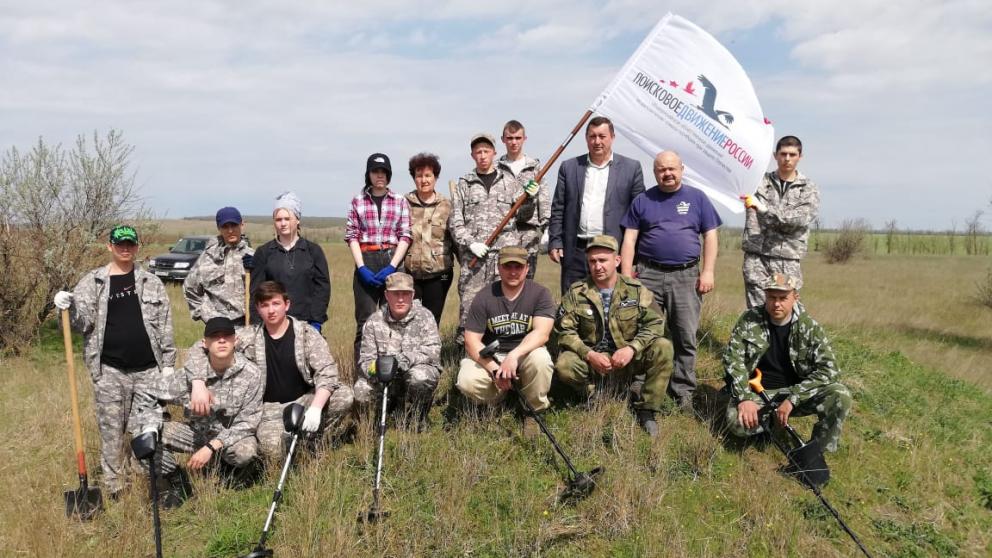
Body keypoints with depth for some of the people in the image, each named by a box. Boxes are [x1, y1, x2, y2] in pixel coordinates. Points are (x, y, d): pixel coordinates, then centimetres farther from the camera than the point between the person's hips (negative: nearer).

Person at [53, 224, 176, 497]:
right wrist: (68, 307, -21)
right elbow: (84, 322, 0)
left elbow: (165, 326, 6)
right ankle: (113, 486, 18)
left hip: (148, 370, 1)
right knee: (111, 429, 6)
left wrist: (168, 363, 2)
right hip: (109, 371, 0)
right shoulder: (92, 282, 5)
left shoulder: (152, 282, 7)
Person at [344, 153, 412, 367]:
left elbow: (405, 236, 2)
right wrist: (361, 267, -8)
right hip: (365, 262, 0)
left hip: (393, 262, 0)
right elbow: (352, 236, 4)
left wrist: (392, 266, -10)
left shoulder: (400, 201, 8)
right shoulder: (358, 202, 8)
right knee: (365, 321, -3)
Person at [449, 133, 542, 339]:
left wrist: (530, 199, -7)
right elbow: (455, 222, 7)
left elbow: (522, 216, 12)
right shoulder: (463, 185, 11)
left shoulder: (509, 182, 13)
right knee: (469, 304, -3)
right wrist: (470, 243, -7)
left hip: (506, 254, 1)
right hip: (474, 255, 0)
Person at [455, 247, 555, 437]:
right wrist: (495, 370, -23)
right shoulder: (484, 297, -7)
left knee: (540, 358, -36)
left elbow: (542, 333, -23)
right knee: (466, 382, -28)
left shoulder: (540, 293, -9)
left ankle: (534, 411, -8)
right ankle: (500, 394, 8)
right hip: (490, 356, 1)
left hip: (525, 352, -1)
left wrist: (514, 355, -39)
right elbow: (471, 341, -10)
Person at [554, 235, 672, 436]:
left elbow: (654, 323, -7)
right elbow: (564, 330, -8)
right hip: (591, 359, 0)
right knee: (564, 366, -31)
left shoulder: (636, 289, -3)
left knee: (663, 348, -26)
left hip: (628, 358, 1)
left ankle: (646, 410, -9)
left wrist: (632, 348, -24)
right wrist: (589, 354, -23)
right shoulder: (576, 293, -5)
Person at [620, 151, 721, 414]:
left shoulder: (697, 198, 9)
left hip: (686, 276, 0)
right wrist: (626, 276, -3)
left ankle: (682, 393, 10)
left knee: (686, 338, 1)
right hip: (648, 275, 0)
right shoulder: (642, 200, 10)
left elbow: (710, 236, 7)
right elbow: (630, 240, 6)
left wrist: (707, 272, -4)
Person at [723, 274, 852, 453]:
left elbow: (829, 370, -15)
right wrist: (744, 398, -24)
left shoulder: (810, 327, -7)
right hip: (757, 392, -1)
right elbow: (733, 358, -11)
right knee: (737, 422, -32)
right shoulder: (750, 320, -7)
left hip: (796, 392, 1)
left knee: (840, 396, -25)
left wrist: (792, 399, -24)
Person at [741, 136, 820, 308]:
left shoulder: (809, 189, 8)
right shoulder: (759, 181, 10)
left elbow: (800, 219, -8)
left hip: (788, 261, 0)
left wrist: (765, 209, -18)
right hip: (756, 257, 0)